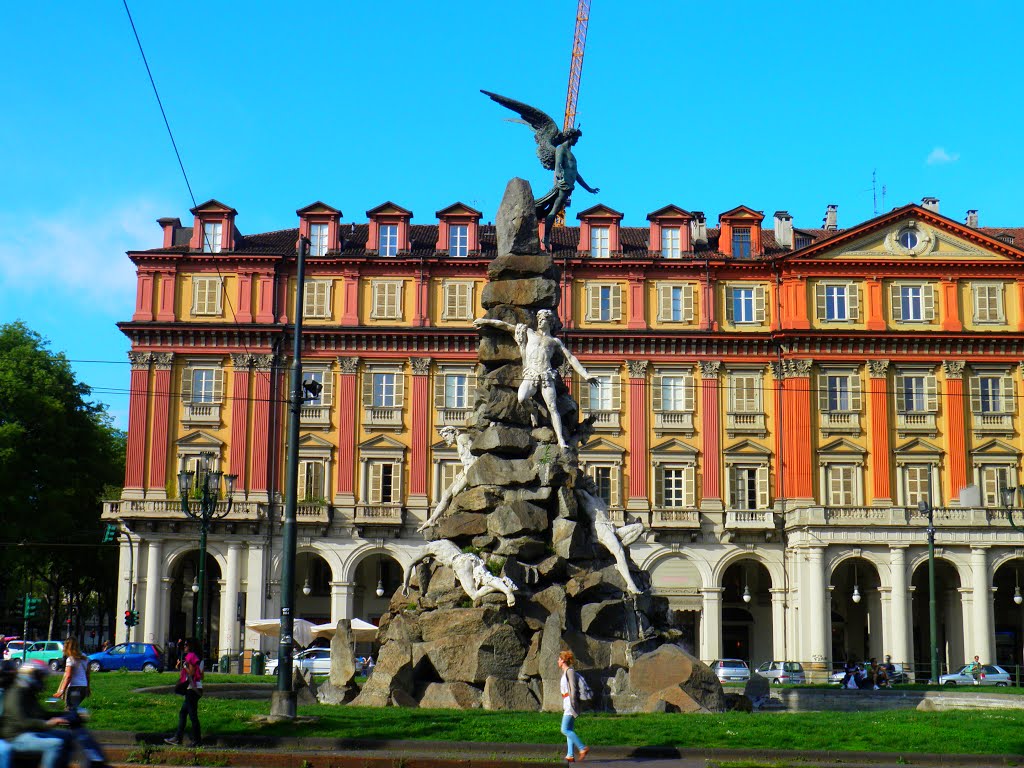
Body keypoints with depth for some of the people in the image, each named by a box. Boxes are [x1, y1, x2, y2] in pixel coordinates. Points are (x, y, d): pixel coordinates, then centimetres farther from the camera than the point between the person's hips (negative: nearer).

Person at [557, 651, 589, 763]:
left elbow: (573, 689, -16)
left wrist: (572, 705, -20)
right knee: (569, 730, 6)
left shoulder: (570, 671, -11)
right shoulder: (565, 672, 18)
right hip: (567, 703, 10)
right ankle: (570, 755, 4)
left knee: (565, 730, -14)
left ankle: (583, 748, -12)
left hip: (571, 703, -10)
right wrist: (564, 706, 24)